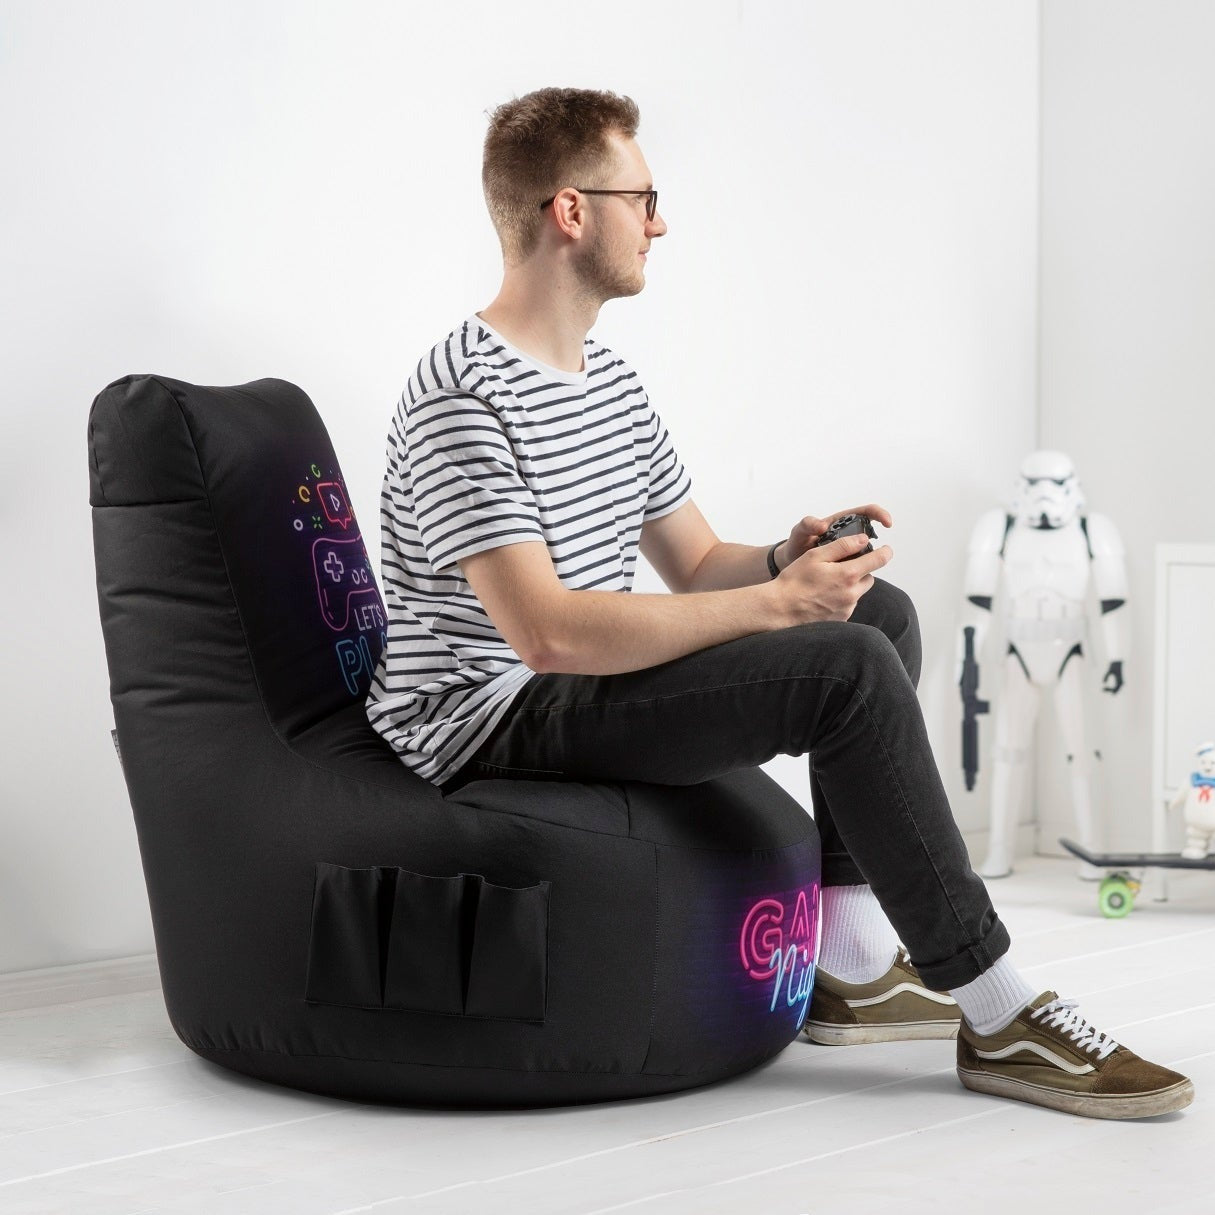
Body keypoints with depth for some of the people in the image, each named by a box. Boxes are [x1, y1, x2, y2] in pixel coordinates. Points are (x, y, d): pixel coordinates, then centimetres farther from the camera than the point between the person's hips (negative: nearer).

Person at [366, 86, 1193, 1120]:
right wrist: (777, 602, -23)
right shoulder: (462, 397, -17)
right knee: (849, 670, -23)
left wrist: (789, 561, -6)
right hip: (487, 731, -10)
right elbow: (549, 634, -27)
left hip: (579, 695, 10)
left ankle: (851, 965, 2)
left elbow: (697, 566, 18)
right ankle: (997, 1018, -13)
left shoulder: (610, 380, 15)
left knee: (883, 612, 6)